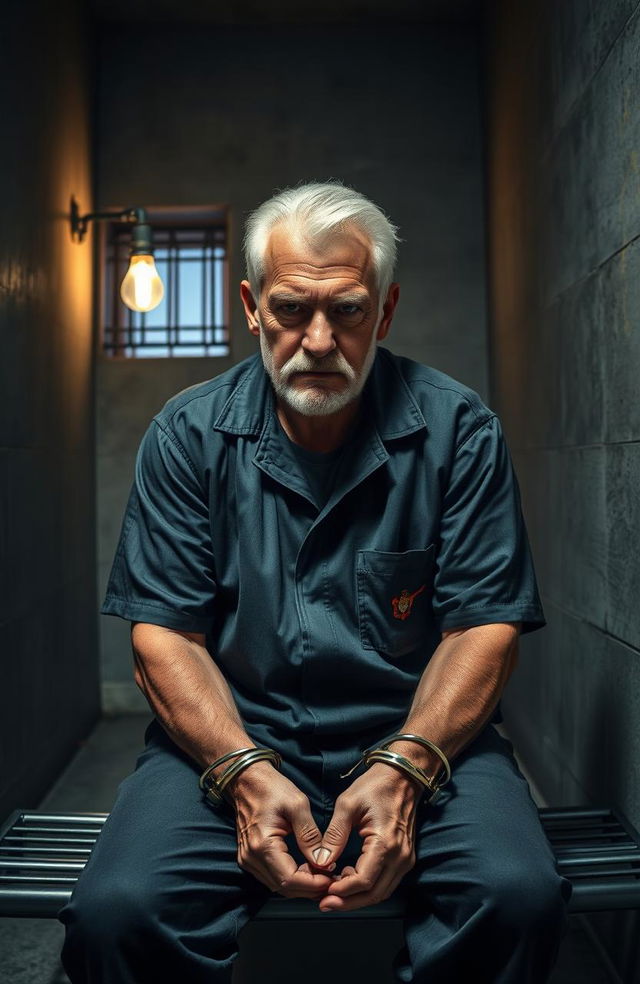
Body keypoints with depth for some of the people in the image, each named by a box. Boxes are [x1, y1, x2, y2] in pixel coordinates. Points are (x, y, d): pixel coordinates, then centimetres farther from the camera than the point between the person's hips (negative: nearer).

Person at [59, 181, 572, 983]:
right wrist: (244, 772, -18)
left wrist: (404, 768, -18)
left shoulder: (458, 430, -1)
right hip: (231, 735, 1)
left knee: (519, 897, -27)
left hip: (421, 735, 1)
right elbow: (164, 632, -2)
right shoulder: (188, 436, 1)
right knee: (115, 910, -25)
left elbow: (484, 625, -3)